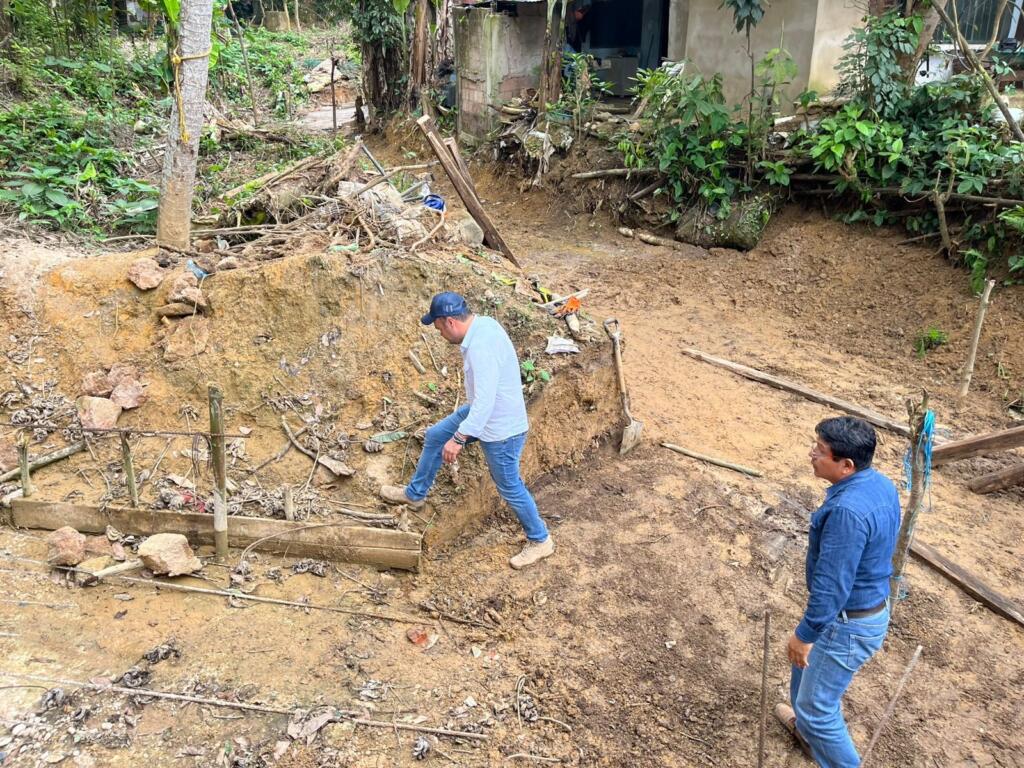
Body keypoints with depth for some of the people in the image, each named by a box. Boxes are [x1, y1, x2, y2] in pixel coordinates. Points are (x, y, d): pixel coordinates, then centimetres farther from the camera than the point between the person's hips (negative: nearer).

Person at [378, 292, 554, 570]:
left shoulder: (481, 348, -33)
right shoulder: (484, 323, -3)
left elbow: (485, 401, -35)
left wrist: (459, 438, -32)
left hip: (500, 429, -10)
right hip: (485, 411, 10)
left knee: (509, 488, 7)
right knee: (434, 437, 19)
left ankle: (540, 541, 27)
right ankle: (414, 494, 39)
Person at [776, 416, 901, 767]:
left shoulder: (847, 511, -35)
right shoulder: (881, 483, -4)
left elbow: (831, 586, -30)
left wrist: (804, 634, -17)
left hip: (848, 623, -10)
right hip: (873, 605, 10)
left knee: (818, 707, 8)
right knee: (806, 666, 31)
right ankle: (807, 728, 55)